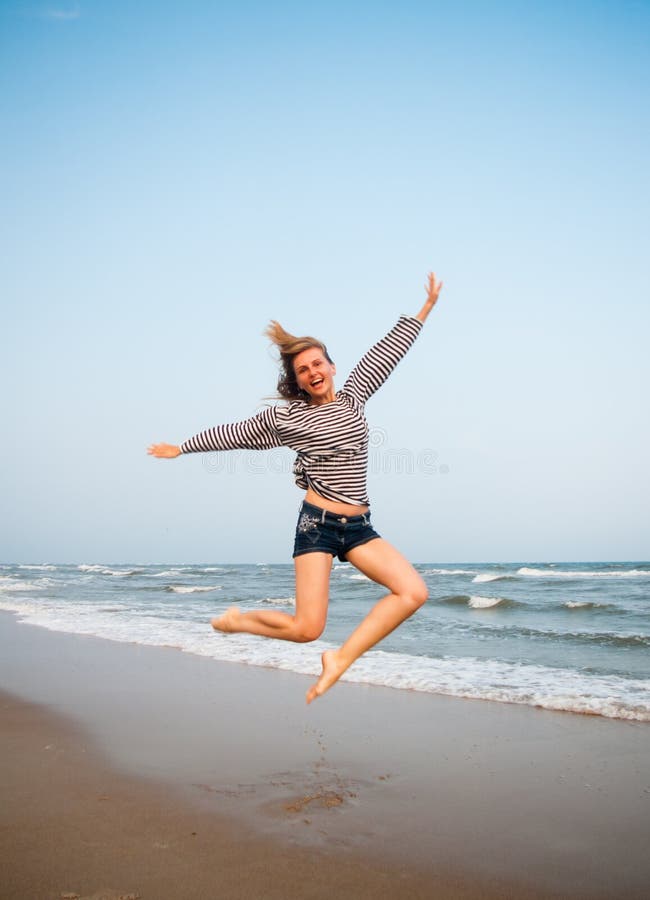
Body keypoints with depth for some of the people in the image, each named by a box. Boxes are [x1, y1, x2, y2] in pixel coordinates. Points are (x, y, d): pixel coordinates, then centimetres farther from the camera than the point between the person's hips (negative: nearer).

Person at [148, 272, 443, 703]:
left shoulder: (352, 398, 9)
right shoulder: (285, 418, 0)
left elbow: (387, 352, 15)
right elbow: (232, 433, 12)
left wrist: (427, 306, 21)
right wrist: (181, 447, 21)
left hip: (359, 527, 4)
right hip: (317, 524, -4)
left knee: (414, 592, -15)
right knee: (305, 628, -7)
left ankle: (341, 658, -6)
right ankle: (236, 620, 22)